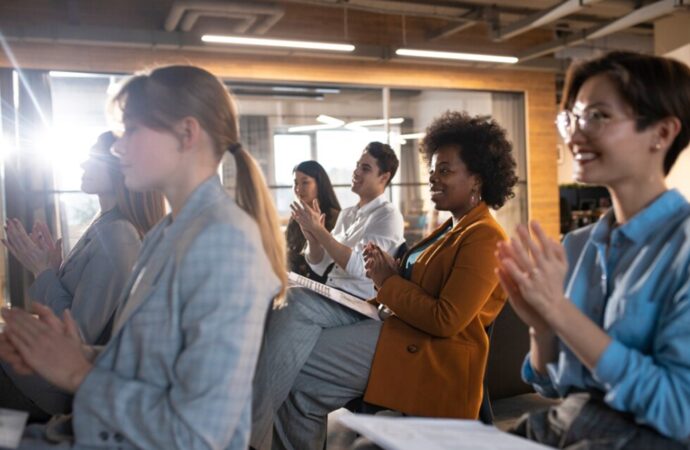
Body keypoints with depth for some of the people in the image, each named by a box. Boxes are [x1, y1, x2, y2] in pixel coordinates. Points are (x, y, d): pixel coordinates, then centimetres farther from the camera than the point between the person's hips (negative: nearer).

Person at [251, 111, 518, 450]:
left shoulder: (484, 237, -12)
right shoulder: (452, 228, 19)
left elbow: (446, 320, -19)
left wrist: (388, 281, -9)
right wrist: (390, 270, 0)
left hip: (429, 352, -10)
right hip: (395, 322, 10)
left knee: (298, 371, -18)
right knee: (294, 305, -9)